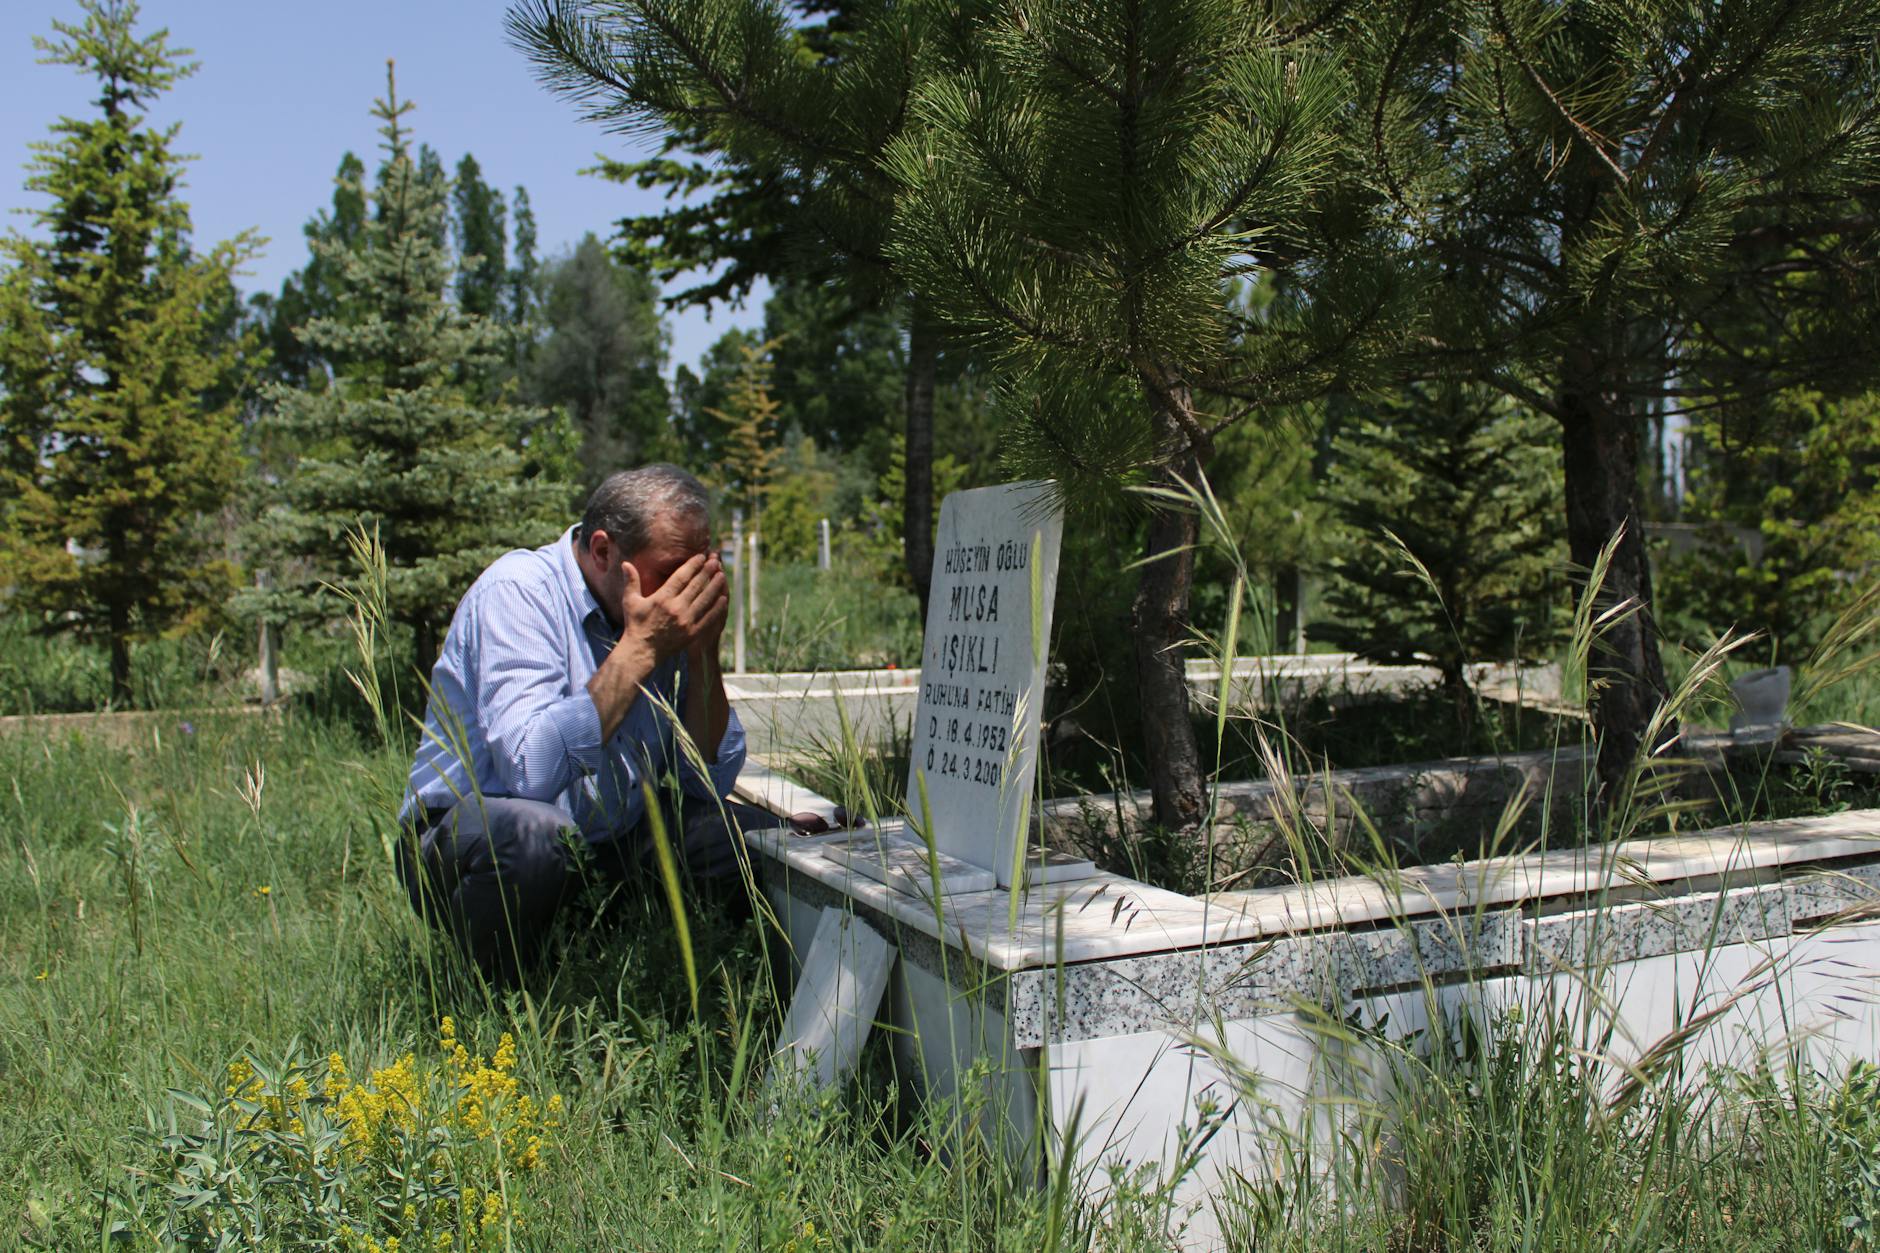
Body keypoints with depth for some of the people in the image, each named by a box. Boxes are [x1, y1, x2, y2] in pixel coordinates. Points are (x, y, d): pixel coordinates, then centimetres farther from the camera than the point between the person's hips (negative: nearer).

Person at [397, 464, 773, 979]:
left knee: (759, 837, -9)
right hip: (465, 836, -5)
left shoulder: (662, 616, 0)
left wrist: (703, 650, -13)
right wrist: (639, 647, -28)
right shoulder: (516, 592, -18)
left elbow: (712, 777, -1)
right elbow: (532, 770, -33)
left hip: (611, 841, 6)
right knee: (535, 832, -37)